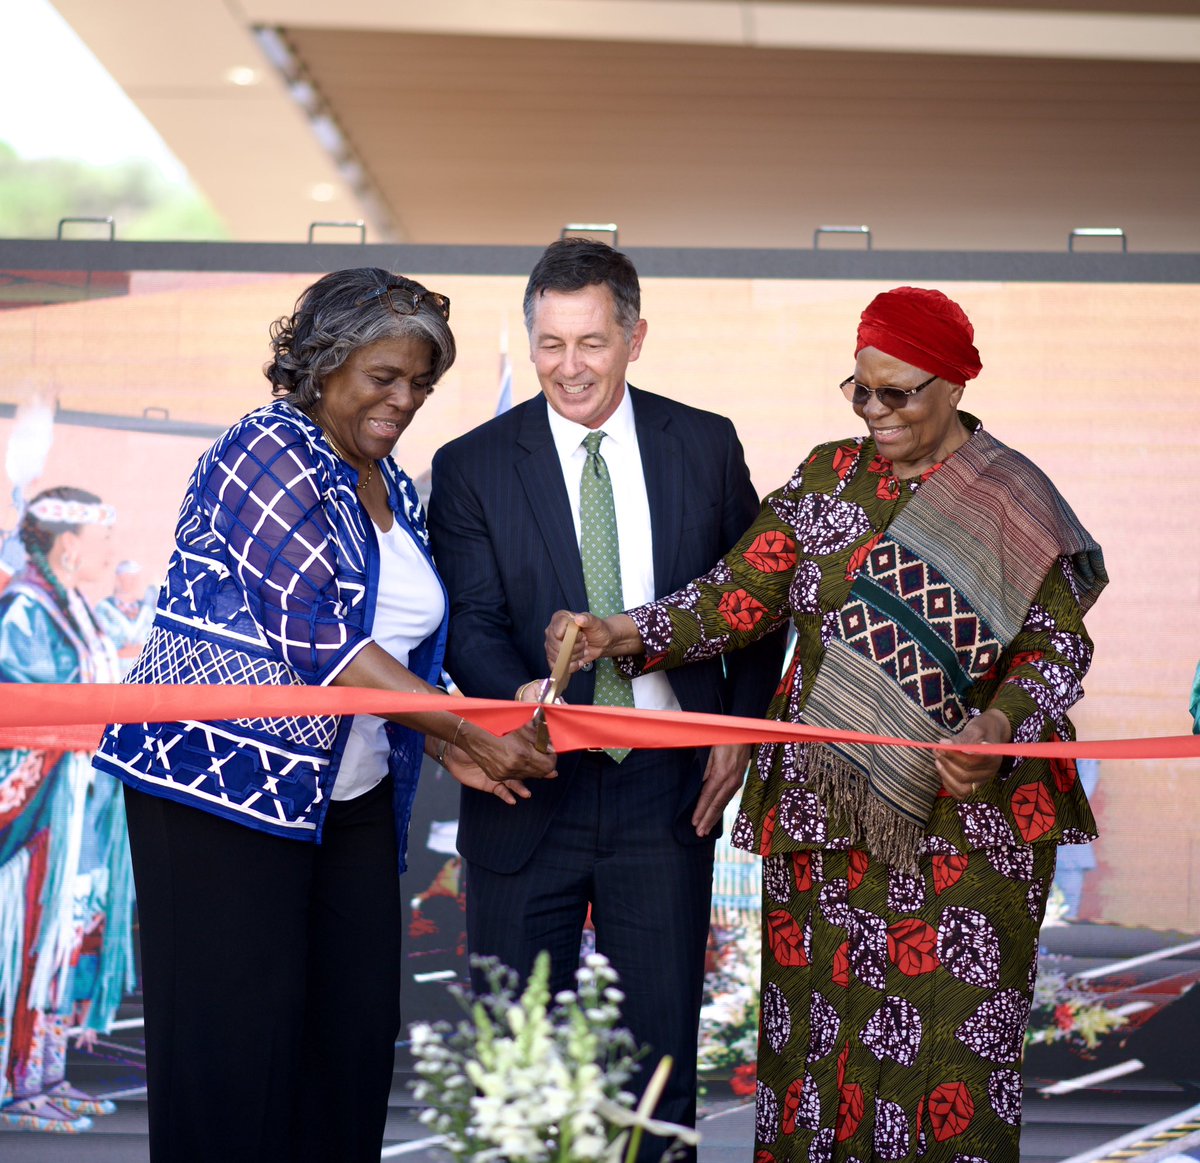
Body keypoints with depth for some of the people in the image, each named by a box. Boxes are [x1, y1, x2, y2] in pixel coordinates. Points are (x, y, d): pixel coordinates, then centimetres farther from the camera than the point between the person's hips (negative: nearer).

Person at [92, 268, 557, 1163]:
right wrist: (470, 732, -18)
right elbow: (319, 638, -20)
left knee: (357, 1023, 5)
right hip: (228, 780, -8)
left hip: (350, 797, 8)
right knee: (241, 1028, -5)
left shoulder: (394, 491, 14)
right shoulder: (270, 453, -11)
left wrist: (448, 750, 3)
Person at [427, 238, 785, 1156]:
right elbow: (472, 624, -8)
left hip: (667, 794, 1)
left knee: (660, 1056, 9)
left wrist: (741, 726, 1)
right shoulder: (472, 468, -2)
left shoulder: (706, 446, 3)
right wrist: (523, 694, -29)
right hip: (531, 795, -1)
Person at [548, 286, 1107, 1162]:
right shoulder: (828, 477, 8)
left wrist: (1000, 726, -20)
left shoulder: (1017, 503, 1)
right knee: (820, 1018, 3)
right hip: (826, 810, 2)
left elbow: (1058, 643, -1)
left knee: (949, 1032, -3)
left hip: (969, 813, -2)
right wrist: (623, 636, -14)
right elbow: (745, 593, 1)